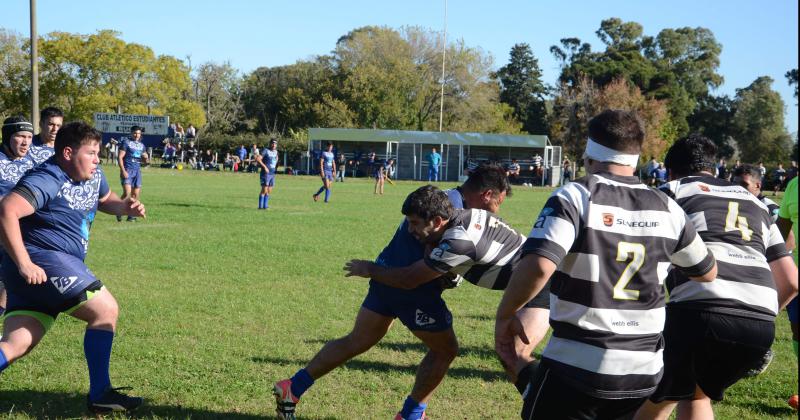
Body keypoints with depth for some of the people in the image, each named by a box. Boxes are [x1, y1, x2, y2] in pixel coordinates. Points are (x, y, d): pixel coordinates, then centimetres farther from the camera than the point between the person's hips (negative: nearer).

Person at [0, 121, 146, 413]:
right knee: (105, 310, -6)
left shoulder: (93, 176, 13)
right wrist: (24, 264, -31)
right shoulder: (47, 181, -17)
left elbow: (104, 199, 34)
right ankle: (100, 395, 3)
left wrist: (125, 207, 10)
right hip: (41, 262, -9)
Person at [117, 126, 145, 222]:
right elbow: (120, 157, -7)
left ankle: (131, 215, 10)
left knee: (135, 194, 3)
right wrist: (123, 170, -17)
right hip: (127, 170, -6)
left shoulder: (141, 145, 16)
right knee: (127, 193, -16)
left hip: (137, 171, 6)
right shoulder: (126, 142, -3)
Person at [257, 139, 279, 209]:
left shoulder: (276, 152, 13)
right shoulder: (266, 151, -9)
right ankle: (260, 206, -3)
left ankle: (265, 205, 17)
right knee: (264, 190, -8)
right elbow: (258, 159, -18)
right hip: (266, 174, -7)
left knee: (269, 191, 10)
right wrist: (264, 166, -22)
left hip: (272, 174, 7)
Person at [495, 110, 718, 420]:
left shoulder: (575, 196, -10)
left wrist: (504, 316, -10)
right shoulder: (666, 208, 4)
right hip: (644, 374, 5)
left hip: (576, 367, -5)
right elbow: (708, 272, 19)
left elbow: (538, 266, -25)